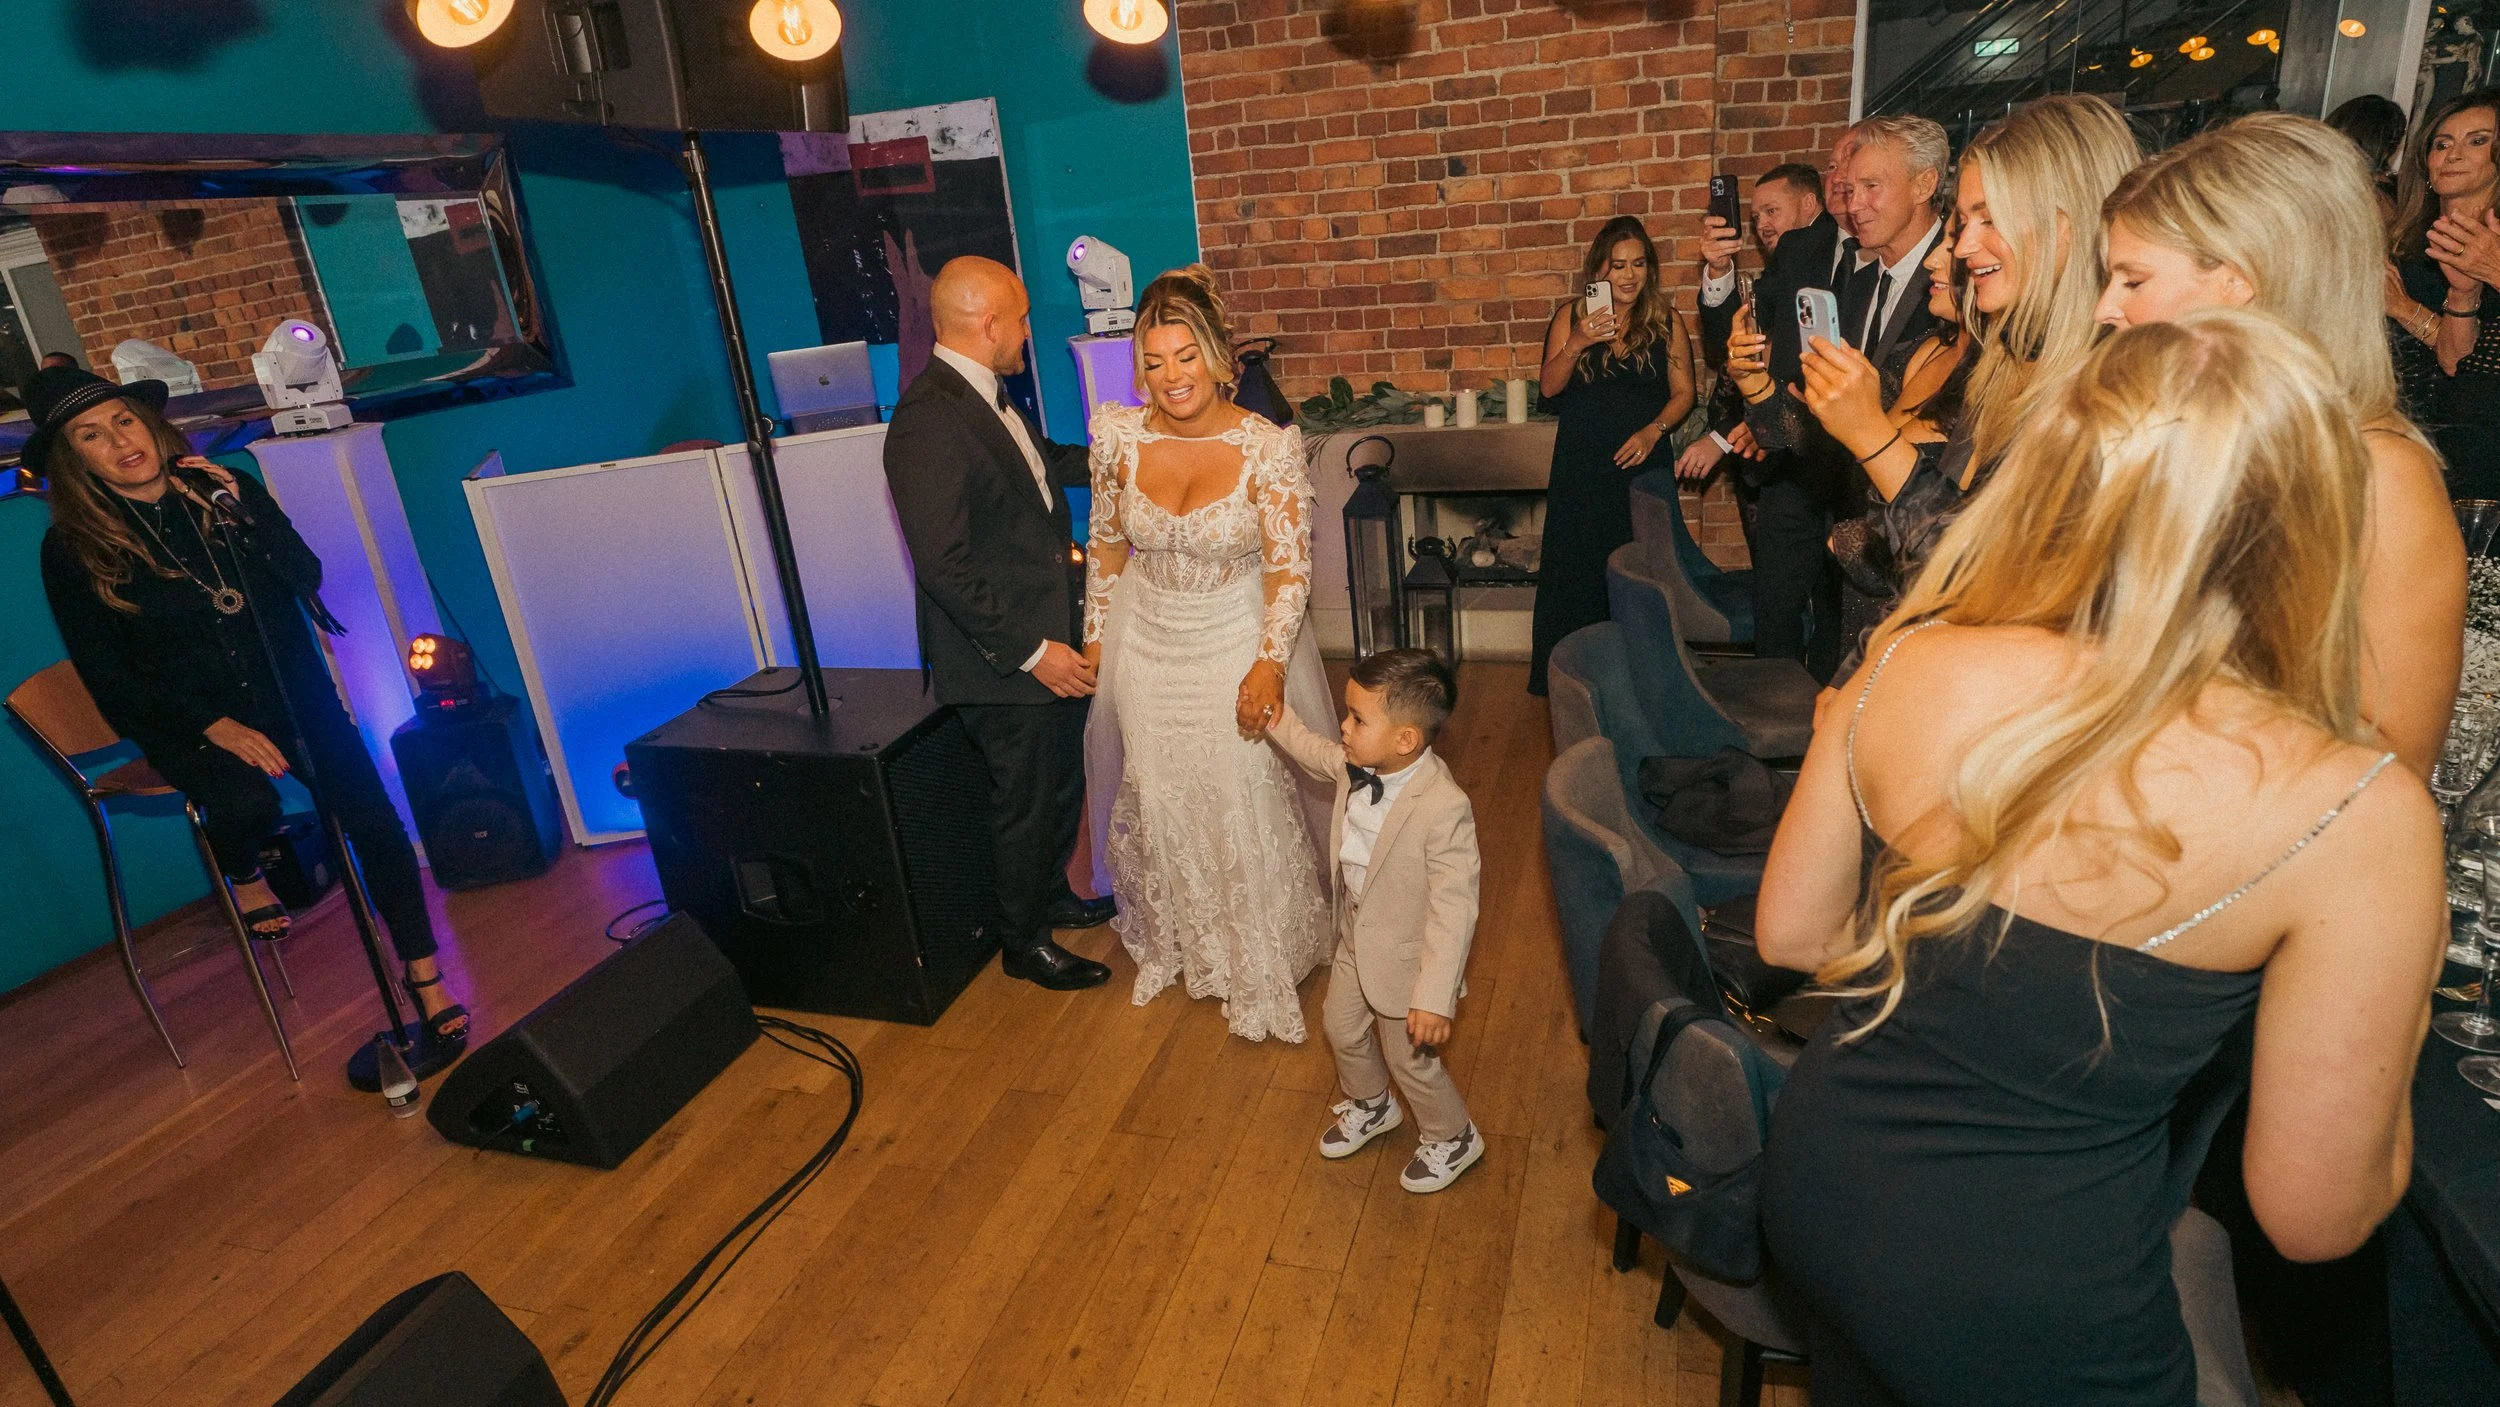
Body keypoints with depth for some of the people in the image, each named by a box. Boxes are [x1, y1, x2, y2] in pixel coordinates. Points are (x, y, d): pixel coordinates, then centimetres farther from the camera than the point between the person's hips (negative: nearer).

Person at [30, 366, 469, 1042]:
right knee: (248, 803, -34)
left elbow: (307, 579, -1)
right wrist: (214, 726, -16)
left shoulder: (226, 487, 4)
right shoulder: (72, 548, -3)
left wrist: (244, 512, -14)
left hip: (289, 688, 2)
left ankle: (422, 971, -4)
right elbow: (108, 677, -4)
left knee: (373, 815, -18)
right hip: (188, 717, -1)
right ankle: (242, 876, 6)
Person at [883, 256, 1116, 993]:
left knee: (1063, 783, 24)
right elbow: (944, 564, -27)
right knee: (1025, 800, 10)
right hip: (1006, 659, -9)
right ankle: (1024, 941, 32)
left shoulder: (984, 394, 5)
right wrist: (1031, 650, -24)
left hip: (1052, 637, 9)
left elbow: (1041, 463, 25)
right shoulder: (929, 420, -25)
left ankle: (1051, 896, 47)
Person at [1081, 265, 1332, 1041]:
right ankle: (1175, 946, 40)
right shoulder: (1119, 436, -10)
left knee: (1249, 801, 7)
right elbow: (1106, 543, 4)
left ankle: (1264, 963, 31)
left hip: (1237, 642, -3)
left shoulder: (1268, 446, -18)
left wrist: (1269, 664, -22)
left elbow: (1291, 568, -16)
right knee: (1158, 800, 15)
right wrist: (1096, 633, 8)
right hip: (1147, 642, 3)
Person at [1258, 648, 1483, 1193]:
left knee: (1410, 1059, 14)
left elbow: (1453, 907, -33)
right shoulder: (1358, 765, -14)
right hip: (1356, 938, 8)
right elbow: (1316, 753, 13)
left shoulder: (1443, 809, -37)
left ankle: (1452, 1139, 45)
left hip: (1406, 956, -7)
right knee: (1343, 1029, 27)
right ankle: (1370, 1107, 58)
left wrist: (1436, 997, -33)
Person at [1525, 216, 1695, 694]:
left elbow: (1683, 393, 4)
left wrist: (1653, 430, -13)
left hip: (1642, 465, 0)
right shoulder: (1571, 316, 3)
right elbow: (1549, 387, -4)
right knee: (1574, 572, 2)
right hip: (1581, 470, 0)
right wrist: (1577, 344, -20)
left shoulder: (1666, 322, 4)